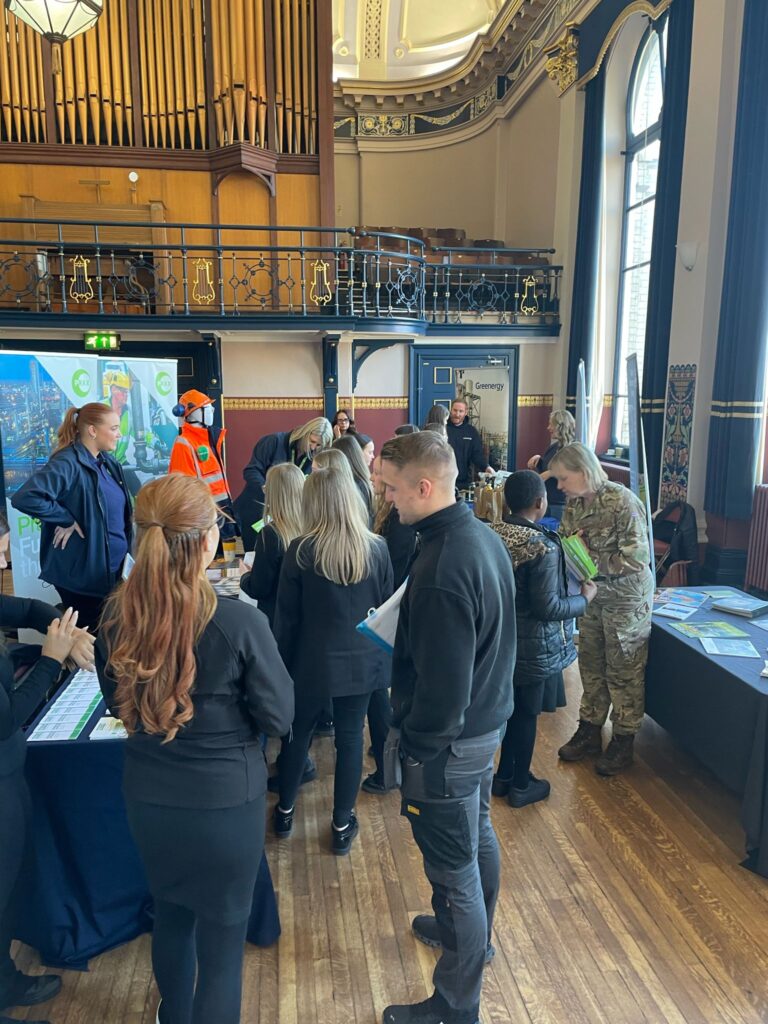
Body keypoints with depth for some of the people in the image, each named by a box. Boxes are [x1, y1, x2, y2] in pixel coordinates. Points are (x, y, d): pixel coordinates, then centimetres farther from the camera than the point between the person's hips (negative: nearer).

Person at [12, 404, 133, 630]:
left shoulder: (108, 462, 7)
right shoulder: (67, 463, -20)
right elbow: (24, 497, -33)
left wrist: (125, 552, 11)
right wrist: (65, 519, -24)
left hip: (114, 568, 8)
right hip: (83, 572, -8)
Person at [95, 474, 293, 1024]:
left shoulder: (116, 616, -12)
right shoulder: (239, 621, -26)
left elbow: (117, 704, 5)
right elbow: (279, 716, -13)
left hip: (147, 794, 5)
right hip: (225, 799, -5)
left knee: (170, 913, 30)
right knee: (222, 936, 16)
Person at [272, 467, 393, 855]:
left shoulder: (300, 551, -13)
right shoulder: (376, 549, -6)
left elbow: (286, 616, -7)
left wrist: (281, 663, 4)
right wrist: (379, 652, 16)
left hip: (313, 661, -1)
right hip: (362, 661, 2)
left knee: (298, 732, 18)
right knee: (350, 737, 12)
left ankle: (285, 811, 35)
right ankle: (342, 825, 24)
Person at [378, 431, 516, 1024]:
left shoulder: (440, 569, -31)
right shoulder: (484, 536, -1)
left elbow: (442, 684, -28)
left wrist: (417, 748, -14)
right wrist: (403, 634, 8)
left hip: (450, 739, -10)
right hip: (488, 719, 10)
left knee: (455, 869, 9)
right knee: (478, 836, 28)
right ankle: (473, 935, 53)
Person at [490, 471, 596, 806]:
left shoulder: (493, 534, -4)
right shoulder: (544, 547, -25)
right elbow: (547, 607, -22)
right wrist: (585, 598, -8)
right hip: (534, 646, -6)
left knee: (509, 707, 21)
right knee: (527, 713, 11)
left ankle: (504, 776, 37)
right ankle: (521, 786, 28)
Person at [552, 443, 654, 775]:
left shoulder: (623, 503, -24)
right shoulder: (574, 503, -2)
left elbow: (637, 558, -26)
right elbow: (563, 540, 10)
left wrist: (589, 559, -25)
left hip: (626, 596, -7)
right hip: (591, 593, 7)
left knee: (624, 669, 7)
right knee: (590, 663, 16)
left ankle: (624, 741, 23)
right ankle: (589, 730, 32)